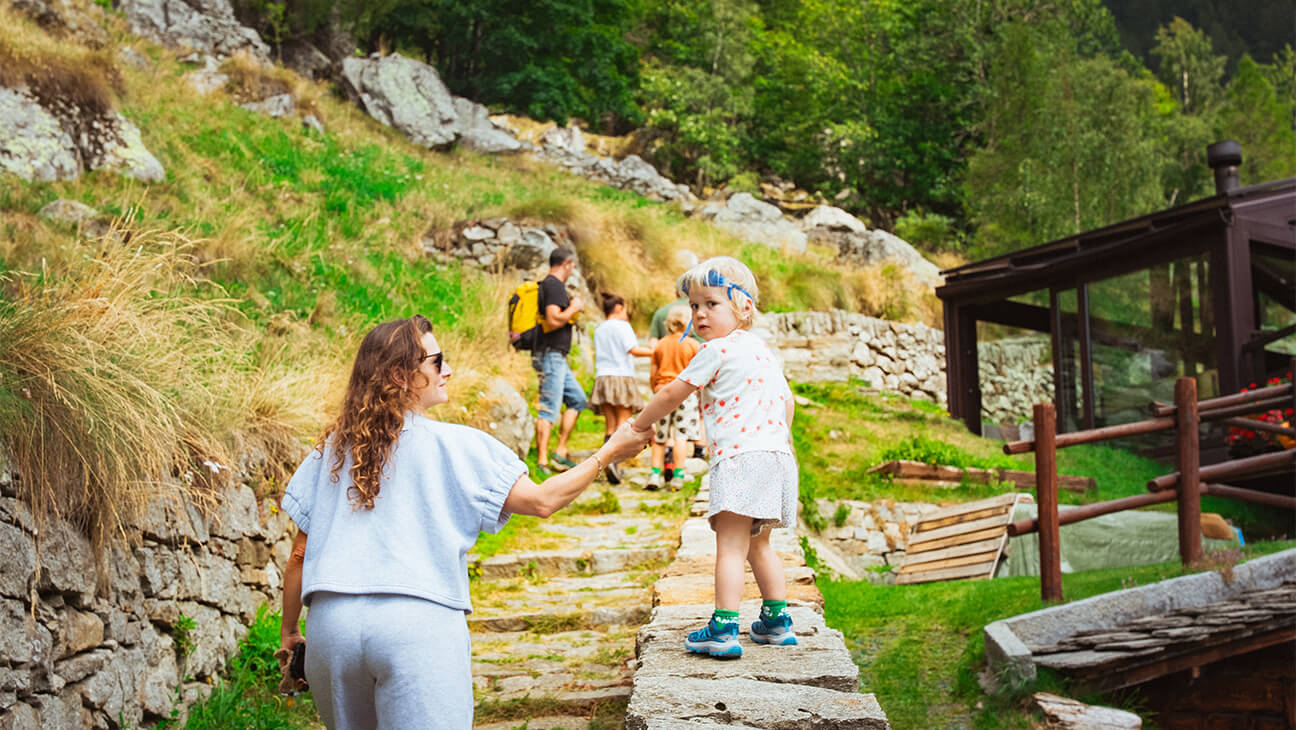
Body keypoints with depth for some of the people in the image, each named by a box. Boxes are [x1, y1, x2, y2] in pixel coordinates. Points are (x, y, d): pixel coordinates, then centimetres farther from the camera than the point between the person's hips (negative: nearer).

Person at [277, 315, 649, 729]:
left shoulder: (333, 447, 13)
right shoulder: (454, 446, 2)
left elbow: (301, 552, 13)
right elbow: (543, 501, 0)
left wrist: (288, 631, 24)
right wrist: (608, 454, 12)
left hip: (330, 619, 5)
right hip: (419, 622, -4)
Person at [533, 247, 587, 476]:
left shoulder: (547, 285, 17)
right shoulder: (554, 286, -14)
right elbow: (553, 321, -24)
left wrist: (572, 310, 24)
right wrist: (573, 308, -9)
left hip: (556, 357, 11)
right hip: (551, 355, -11)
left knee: (577, 399, 15)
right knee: (549, 409, -11)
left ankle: (560, 452, 15)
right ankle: (542, 462, -11)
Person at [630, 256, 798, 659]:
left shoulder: (716, 350, -5)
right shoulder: (762, 350, 20)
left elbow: (672, 394, 0)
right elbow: (786, 402, 27)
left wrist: (640, 424, 15)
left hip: (740, 456, -9)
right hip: (778, 454, 9)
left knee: (730, 546, -11)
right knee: (758, 545, 20)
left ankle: (724, 629, -16)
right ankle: (776, 621, 24)